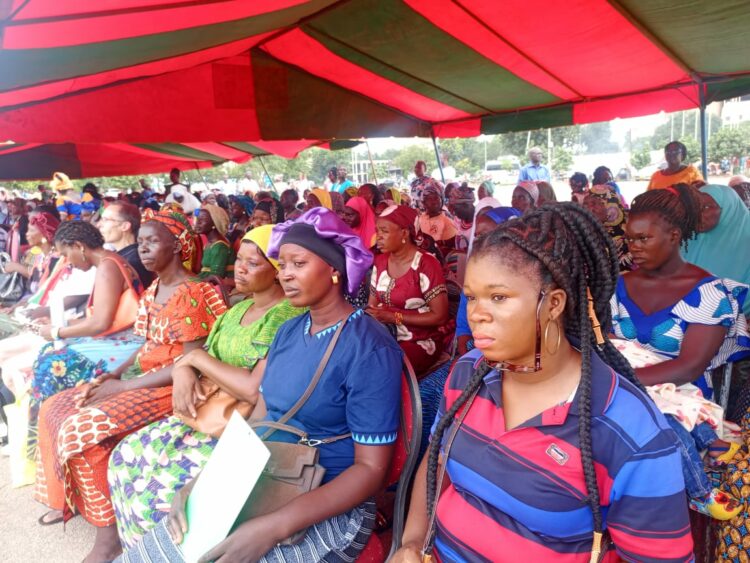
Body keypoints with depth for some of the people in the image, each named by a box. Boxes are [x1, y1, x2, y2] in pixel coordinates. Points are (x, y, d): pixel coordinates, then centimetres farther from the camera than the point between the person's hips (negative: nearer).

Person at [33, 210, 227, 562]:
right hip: (139, 378, 10)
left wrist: (124, 385, -18)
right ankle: (69, 499, 25)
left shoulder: (192, 294, -19)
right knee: (52, 410, 8)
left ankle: (110, 532, -8)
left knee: (81, 429, -23)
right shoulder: (152, 291, 10)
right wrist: (114, 374, -2)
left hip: (170, 388, -10)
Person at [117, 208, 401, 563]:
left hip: (330, 508, -6)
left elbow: (371, 468, -18)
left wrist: (274, 527, -26)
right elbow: (259, 416, 8)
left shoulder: (369, 349, -17)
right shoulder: (289, 331, 6)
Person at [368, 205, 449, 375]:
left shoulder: (426, 265, -16)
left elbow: (440, 316, -16)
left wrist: (394, 317, -18)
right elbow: (372, 305, 11)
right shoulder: (379, 262, 5)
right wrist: (372, 314, -13)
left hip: (420, 342, -5)